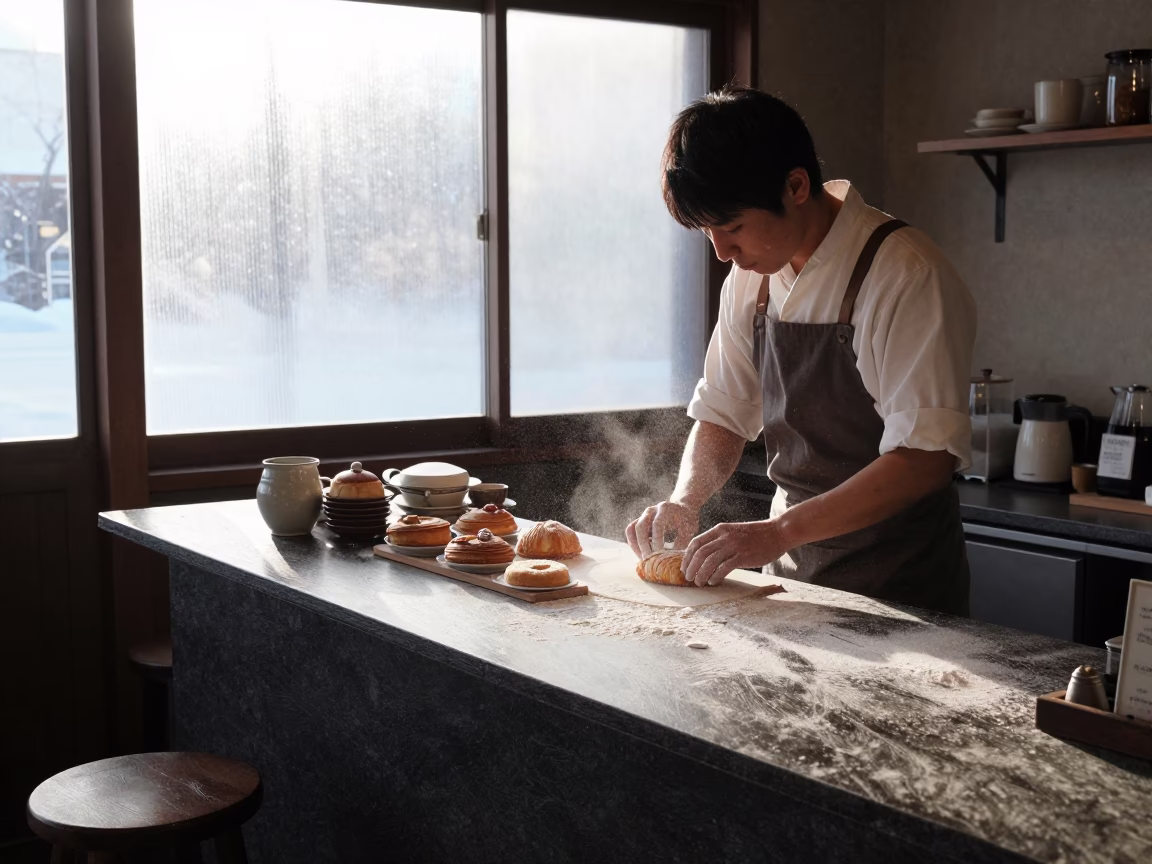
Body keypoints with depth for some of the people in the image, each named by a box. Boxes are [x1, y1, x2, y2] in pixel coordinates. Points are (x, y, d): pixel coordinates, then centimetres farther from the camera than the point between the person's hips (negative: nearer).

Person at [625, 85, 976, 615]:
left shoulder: (906, 275, -19)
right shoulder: (751, 279, 3)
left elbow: (925, 459, -24)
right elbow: (723, 414, 11)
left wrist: (779, 531, -29)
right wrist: (685, 500, -8)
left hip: (897, 591, -6)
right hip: (791, 578, 6)